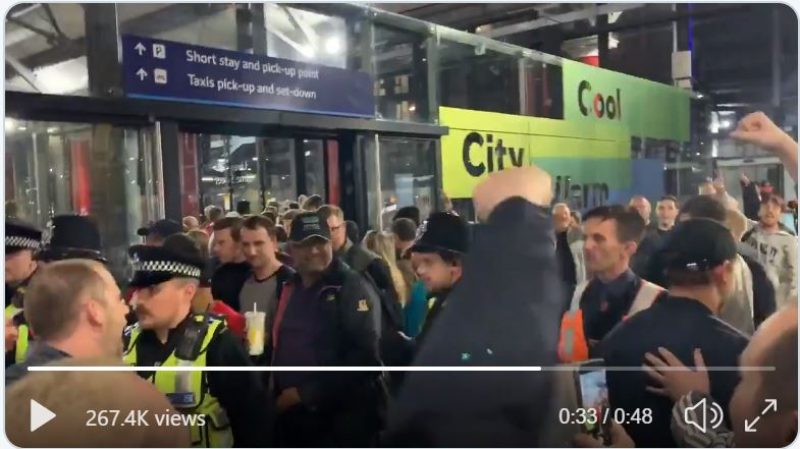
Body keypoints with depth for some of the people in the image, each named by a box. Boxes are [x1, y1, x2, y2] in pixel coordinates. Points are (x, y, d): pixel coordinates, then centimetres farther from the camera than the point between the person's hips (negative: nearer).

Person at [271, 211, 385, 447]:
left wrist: (306, 393, -16)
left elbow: (364, 357, -19)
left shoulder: (352, 287, -11)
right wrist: (279, 394, 2)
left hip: (343, 418, -6)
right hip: (292, 416, 6)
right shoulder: (288, 289, 10)